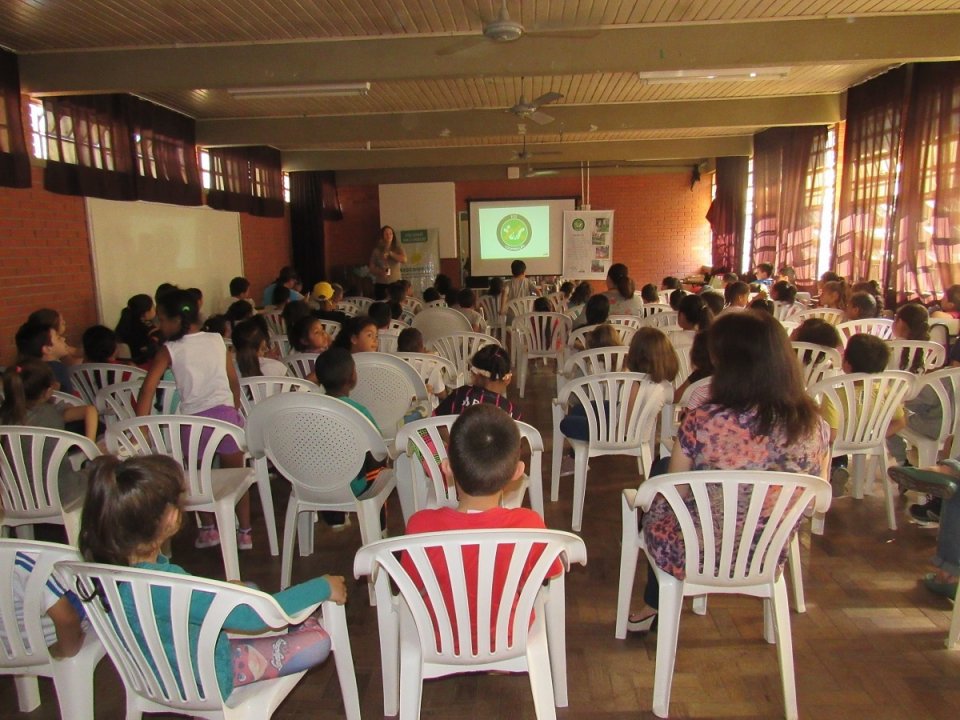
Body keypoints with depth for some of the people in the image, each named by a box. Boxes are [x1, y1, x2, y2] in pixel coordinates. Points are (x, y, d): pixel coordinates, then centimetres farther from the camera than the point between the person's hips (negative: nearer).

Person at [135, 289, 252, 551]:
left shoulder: (169, 350, 3)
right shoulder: (217, 340, 10)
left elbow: (148, 388, -6)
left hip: (194, 418, -1)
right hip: (226, 413, 2)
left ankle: (209, 529, 30)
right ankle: (245, 532, 22)